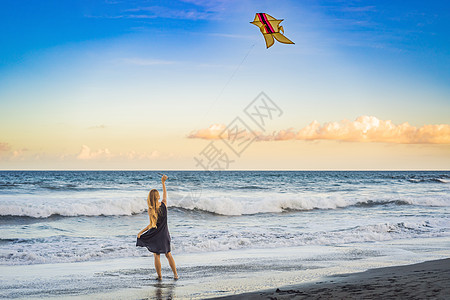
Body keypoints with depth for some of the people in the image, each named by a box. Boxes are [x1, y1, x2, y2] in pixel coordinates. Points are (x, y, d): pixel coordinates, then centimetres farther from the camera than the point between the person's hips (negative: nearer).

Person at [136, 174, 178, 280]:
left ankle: (159, 276, 9)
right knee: (168, 254, 15)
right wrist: (163, 182, 22)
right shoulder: (164, 204, -7)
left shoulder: (151, 210, -18)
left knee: (156, 255, 7)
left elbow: (152, 225, -15)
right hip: (165, 234, 4)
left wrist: (141, 232, -6)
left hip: (155, 235, -4)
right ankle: (175, 274, 14)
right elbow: (165, 194, 13)